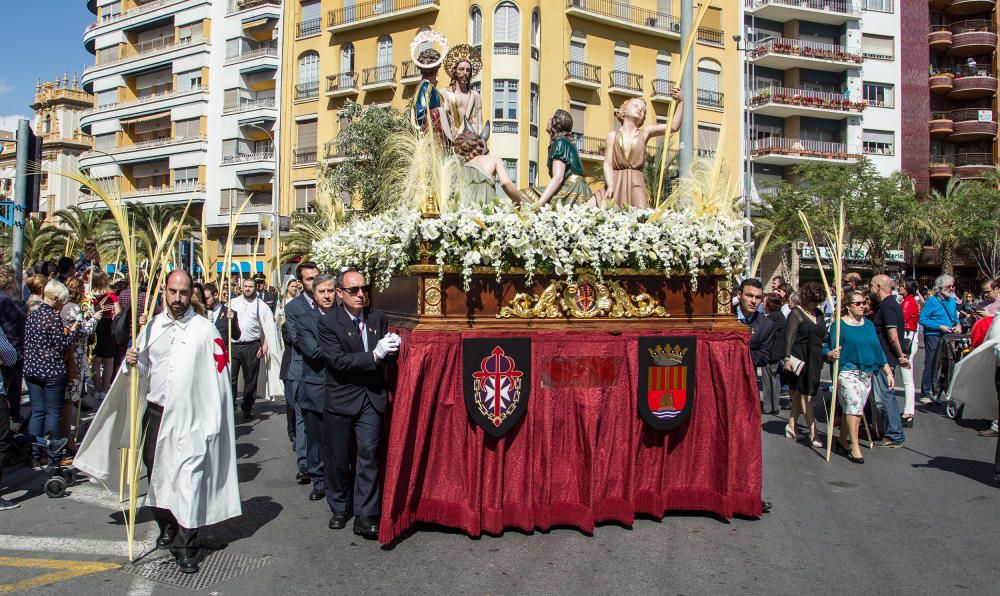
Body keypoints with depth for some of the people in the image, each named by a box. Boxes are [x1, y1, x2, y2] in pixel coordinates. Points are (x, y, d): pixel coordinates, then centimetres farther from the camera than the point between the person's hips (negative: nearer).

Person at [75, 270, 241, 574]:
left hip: (189, 416, -5)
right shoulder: (153, 326, 8)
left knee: (188, 478, -7)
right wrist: (132, 362, -5)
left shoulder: (205, 329, -6)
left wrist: (213, 422, -14)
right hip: (155, 412, 6)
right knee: (156, 473, 18)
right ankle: (167, 526, 40)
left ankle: (184, 545, 3)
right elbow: (142, 369, 19)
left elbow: (218, 376, -9)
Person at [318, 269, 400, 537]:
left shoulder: (379, 319, 5)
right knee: (338, 457, 10)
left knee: (369, 453, -5)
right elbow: (338, 361, -17)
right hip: (340, 398, -2)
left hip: (371, 397, 2)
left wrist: (393, 346, -14)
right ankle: (339, 508, 29)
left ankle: (365, 515, 3)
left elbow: (387, 356, 9)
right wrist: (374, 354, -25)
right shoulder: (328, 322, -7)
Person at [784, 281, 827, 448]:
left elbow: (823, 336, 18)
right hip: (801, 357, -6)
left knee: (799, 392, 11)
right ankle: (813, 432, -4)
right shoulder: (797, 313, -5)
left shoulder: (819, 314, 14)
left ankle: (791, 425, 20)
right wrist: (787, 358, -16)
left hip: (815, 358, 6)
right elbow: (790, 336, -10)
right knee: (806, 393, -5)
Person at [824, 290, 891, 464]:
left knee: (850, 410, 9)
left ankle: (842, 441, 23)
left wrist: (888, 372, 16)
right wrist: (832, 354, -30)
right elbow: (827, 351, -8)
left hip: (866, 374, 6)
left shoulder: (869, 324, 13)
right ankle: (854, 447, -13)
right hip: (847, 372, -6)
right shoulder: (840, 325, -5)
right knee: (854, 406, -17)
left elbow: (878, 349, 17)